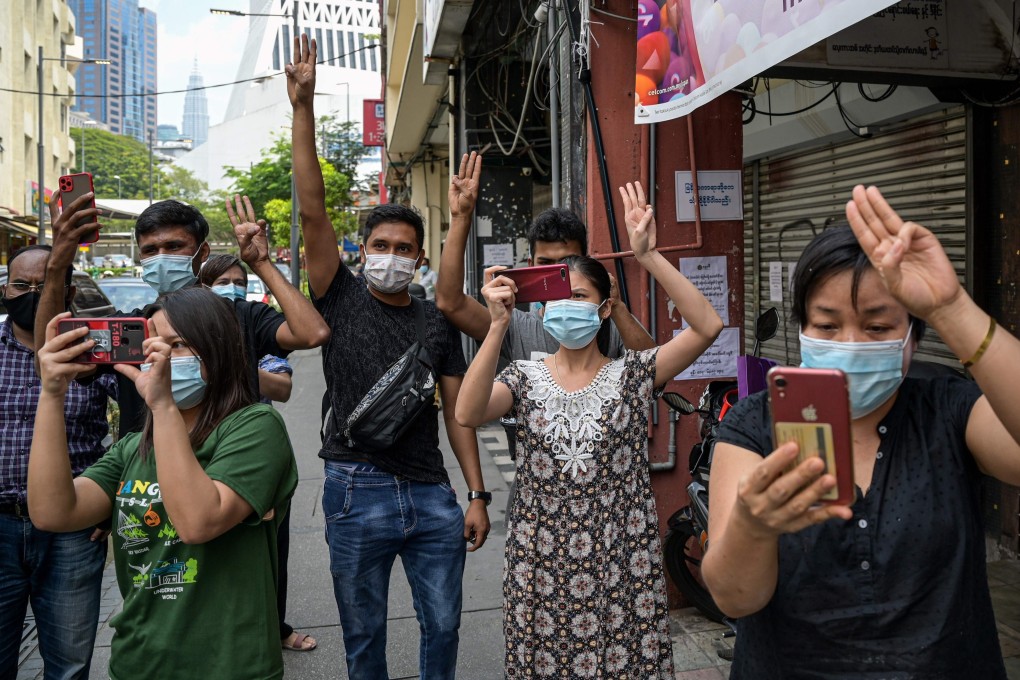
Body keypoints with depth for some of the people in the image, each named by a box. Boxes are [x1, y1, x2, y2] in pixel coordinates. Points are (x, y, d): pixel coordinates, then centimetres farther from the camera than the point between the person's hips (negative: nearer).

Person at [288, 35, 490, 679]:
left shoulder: (437, 322, 6)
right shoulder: (341, 299, 0)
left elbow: (457, 409, 6)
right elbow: (313, 211, -10)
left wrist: (478, 494, 0)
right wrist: (303, 107, -17)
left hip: (433, 493, 2)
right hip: (359, 491, -2)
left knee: (443, 626, 14)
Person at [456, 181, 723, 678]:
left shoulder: (632, 374, -2)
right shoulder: (525, 379, 1)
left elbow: (707, 327, -15)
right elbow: (467, 414, -19)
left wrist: (648, 257, -22)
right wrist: (498, 325, -26)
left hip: (620, 567, -1)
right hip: (541, 569, 1)